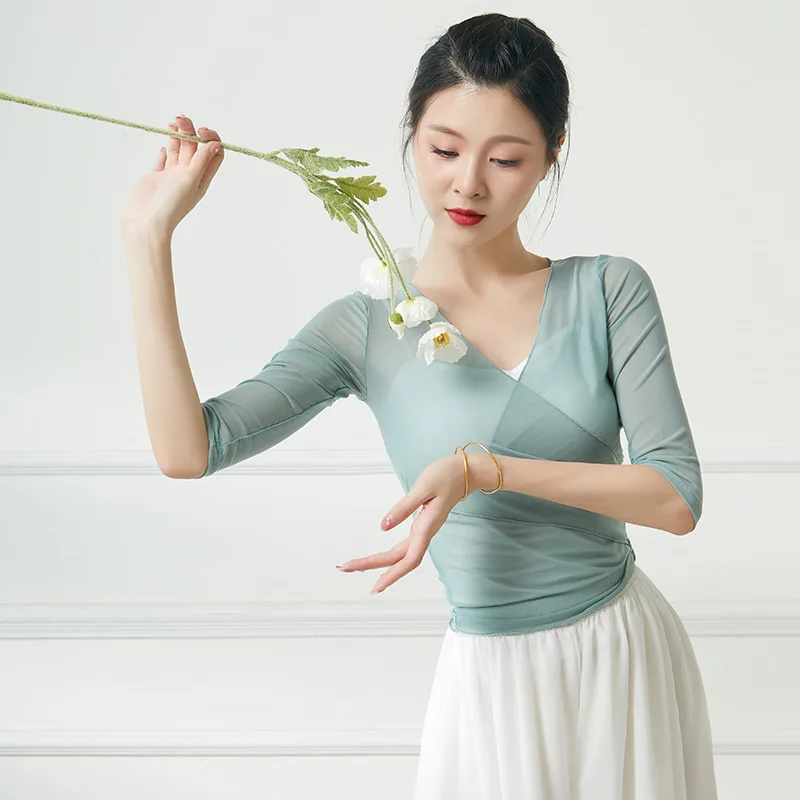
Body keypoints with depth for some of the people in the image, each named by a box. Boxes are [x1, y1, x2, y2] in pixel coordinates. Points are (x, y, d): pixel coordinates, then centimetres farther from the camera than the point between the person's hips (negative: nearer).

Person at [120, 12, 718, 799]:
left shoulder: (609, 290, -6)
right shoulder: (368, 329, -6)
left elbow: (678, 497, -11)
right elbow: (187, 449, -16)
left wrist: (487, 468, -22)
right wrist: (148, 237, -16)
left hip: (630, 651, 2)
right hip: (494, 675, -1)